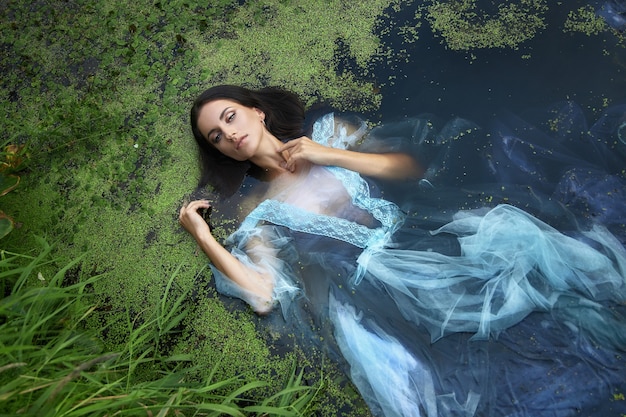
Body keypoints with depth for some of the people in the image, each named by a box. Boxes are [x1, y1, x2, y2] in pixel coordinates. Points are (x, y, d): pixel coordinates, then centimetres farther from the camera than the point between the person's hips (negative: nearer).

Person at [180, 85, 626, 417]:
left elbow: (411, 167, 9)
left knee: (506, 227, -22)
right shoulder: (259, 215, 12)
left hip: (415, 234, 2)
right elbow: (264, 295, -1)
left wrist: (330, 155, 0)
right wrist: (204, 236, -4)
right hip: (361, 290, -1)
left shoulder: (326, 133, 16)